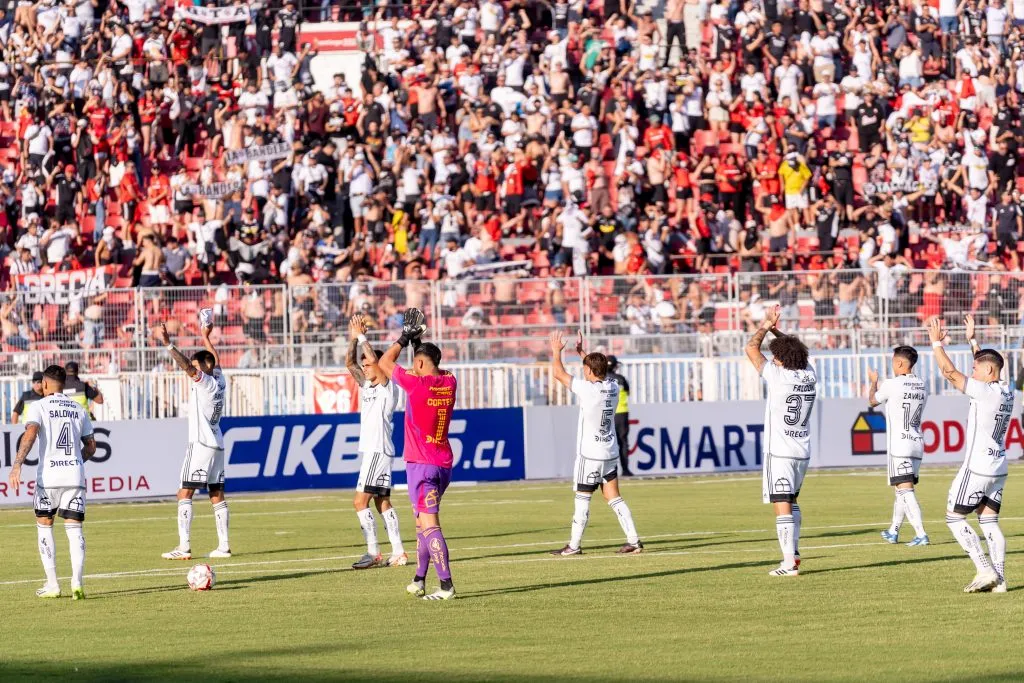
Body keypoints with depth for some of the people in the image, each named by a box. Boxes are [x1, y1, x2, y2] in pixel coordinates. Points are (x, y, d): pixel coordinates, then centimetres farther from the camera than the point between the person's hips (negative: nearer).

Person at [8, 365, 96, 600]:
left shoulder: (39, 406, 0)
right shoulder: (79, 410, 14)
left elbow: (30, 434, -17)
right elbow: (90, 447, 18)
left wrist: (17, 465, -21)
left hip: (48, 476, -3)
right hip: (75, 476, 3)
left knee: (44, 527, 12)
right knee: (74, 529, 2)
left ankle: (52, 585, 9)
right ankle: (77, 583, -14)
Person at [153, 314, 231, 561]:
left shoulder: (206, 382, -11)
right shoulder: (219, 382, 11)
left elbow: (187, 366, -26)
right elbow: (215, 360, 30)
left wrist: (167, 344, -33)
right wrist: (206, 337, 43)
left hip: (201, 445, -9)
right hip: (216, 445, 9)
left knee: (184, 494, -10)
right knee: (217, 495, 10)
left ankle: (184, 546, -17)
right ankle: (223, 546, 8)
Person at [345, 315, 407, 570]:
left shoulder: (386, 387, -8)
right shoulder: (366, 385, 15)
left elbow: (375, 359, -21)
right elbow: (349, 363, 14)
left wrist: (361, 336, -15)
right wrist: (353, 339, 3)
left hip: (379, 451, -9)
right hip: (369, 451, 9)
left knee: (360, 501, -14)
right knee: (382, 502, 7)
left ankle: (373, 552, -15)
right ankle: (398, 553, 7)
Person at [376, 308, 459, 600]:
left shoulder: (416, 384, -14)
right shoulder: (449, 383, 4)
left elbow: (384, 363, 0)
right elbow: (434, 369, 28)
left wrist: (404, 337, 9)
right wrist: (417, 341, 27)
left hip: (422, 464, -7)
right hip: (444, 464, 7)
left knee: (429, 524, -12)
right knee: (423, 522, 19)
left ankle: (446, 585, -22)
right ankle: (419, 580, 22)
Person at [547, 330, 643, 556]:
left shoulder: (588, 389, -17)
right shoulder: (613, 387, 2)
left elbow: (558, 373, -8)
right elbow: (600, 372, 25)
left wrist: (556, 351, 8)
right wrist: (581, 352, 30)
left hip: (590, 455, -6)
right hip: (610, 453, 6)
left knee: (582, 499, 1)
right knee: (614, 498, 8)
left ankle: (574, 545, 7)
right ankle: (633, 540, 1)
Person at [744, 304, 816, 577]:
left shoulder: (778, 376, -13)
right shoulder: (809, 376, 3)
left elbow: (751, 348, -4)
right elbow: (795, 350, 24)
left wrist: (765, 327, 9)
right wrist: (777, 331, 25)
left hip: (779, 452, -7)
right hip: (802, 450, 7)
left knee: (782, 505, -9)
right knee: (792, 501, 25)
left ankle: (789, 562, -15)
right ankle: (793, 550, 31)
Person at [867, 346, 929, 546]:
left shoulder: (892, 385, -11)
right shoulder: (922, 387, 8)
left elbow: (872, 401, 7)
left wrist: (873, 381, 26)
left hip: (899, 446, -7)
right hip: (917, 445, 7)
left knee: (905, 490, -11)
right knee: (903, 490, 19)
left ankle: (921, 534, -22)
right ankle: (893, 531, 31)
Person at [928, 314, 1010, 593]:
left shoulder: (984, 391, -17)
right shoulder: (1007, 392, 6)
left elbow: (950, 372, -16)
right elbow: (987, 364, 25)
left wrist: (937, 343, -7)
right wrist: (972, 340, 28)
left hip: (976, 468, -8)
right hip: (999, 468, 8)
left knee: (954, 517, 1)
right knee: (989, 521, 10)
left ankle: (986, 570, -8)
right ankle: (999, 579, 2)